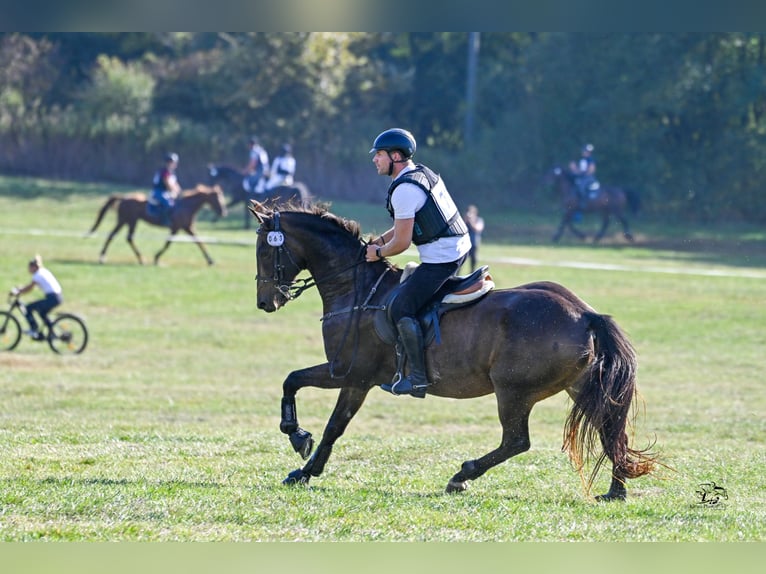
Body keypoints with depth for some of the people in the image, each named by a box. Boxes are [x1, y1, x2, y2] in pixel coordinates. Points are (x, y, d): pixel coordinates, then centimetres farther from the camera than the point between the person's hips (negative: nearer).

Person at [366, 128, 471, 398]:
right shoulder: (423, 173, 13)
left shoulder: (404, 190, -18)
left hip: (440, 258, -11)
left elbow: (402, 243, -17)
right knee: (410, 285, 28)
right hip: (460, 245, 11)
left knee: (401, 309, -11)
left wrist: (379, 253, 2)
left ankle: (418, 378, -11)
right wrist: (379, 241, 17)